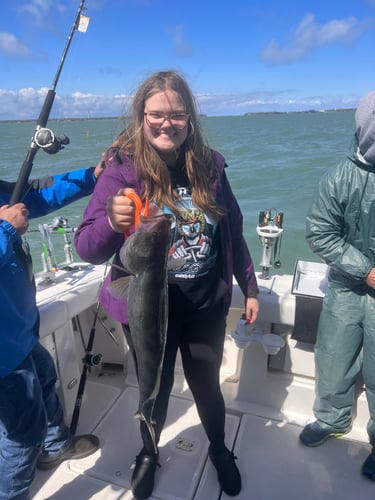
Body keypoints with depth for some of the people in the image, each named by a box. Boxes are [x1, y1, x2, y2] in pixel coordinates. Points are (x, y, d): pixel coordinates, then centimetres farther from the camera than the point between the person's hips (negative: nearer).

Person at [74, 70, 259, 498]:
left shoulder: (209, 165, -5)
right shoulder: (122, 170, -14)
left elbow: (232, 233, 5)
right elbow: (87, 249, -19)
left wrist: (250, 288, 9)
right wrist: (112, 222, -41)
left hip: (206, 303, 3)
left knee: (206, 383, 20)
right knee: (155, 388, 18)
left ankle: (219, 449, 51)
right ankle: (148, 454, 51)